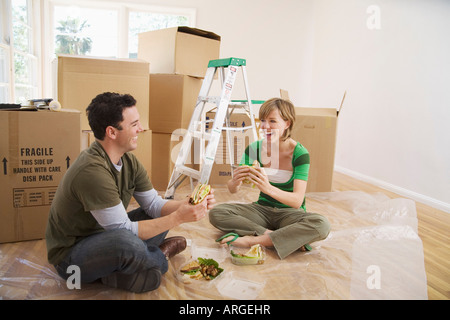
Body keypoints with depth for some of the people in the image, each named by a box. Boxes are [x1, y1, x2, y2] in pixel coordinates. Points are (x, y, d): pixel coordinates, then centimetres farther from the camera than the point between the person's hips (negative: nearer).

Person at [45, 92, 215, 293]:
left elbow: (154, 205, -1)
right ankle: (160, 257, -3)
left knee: (163, 215, 6)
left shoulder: (128, 160, -3)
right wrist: (178, 218, -30)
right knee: (126, 242, -38)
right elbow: (124, 231, -29)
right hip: (70, 255, -9)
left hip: (104, 235, 9)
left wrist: (188, 204, -18)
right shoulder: (92, 170, -31)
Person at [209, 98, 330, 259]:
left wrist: (269, 189, -44)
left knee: (321, 224, -34)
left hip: (290, 213, -2)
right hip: (262, 209, 3)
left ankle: (252, 240, -27)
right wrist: (235, 181, -34)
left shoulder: (300, 153, -16)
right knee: (216, 213, -19)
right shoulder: (254, 148, -7)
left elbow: (297, 200, -25)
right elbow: (232, 190, -9)